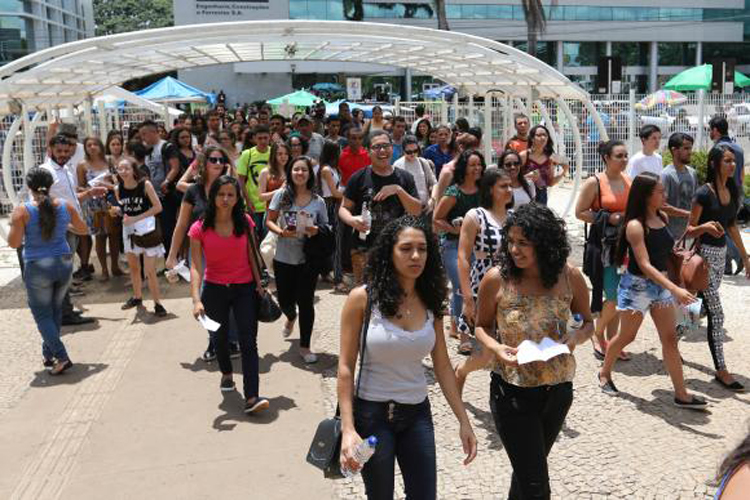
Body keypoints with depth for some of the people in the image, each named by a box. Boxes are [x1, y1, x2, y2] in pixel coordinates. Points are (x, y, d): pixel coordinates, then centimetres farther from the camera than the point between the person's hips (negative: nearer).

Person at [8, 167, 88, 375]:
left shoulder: (22, 211, -13)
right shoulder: (65, 206, -3)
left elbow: (14, 243, -11)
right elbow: (83, 229, 11)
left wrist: (13, 223, 5)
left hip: (37, 268, -4)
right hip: (64, 264, 4)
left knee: (42, 314, 7)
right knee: (55, 311, 19)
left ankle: (61, 357, -5)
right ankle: (48, 354, 31)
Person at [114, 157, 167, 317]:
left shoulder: (145, 185, -14)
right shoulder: (118, 189, -1)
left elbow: (158, 207, -15)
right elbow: (122, 208, 13)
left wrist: (135, 218, -18)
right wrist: (117, 211, -11)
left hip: (146, 227, -5)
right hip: (129, 228, 5)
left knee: (150, 270, -8)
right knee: (133, 266, 18)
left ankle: (157, 303, 2)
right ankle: (137, 297, 36)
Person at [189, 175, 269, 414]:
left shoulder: (245, 222, -7)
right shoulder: (200, 228, -13)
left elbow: (251, 255, 3)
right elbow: (195, 266, -16)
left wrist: (259, 284, 2)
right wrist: (196, 300, -26)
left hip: (244, 288, 0)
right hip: (214, 289, 0)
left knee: (248, 341, -10)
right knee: (221, 337, 21)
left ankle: (251, 397, -14)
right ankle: (226, 373, 49)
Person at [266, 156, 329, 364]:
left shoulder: (318, 202, -2)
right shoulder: (281, 195, -2)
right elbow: (269, 221, 3)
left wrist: (316, 231, -17)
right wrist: (281, 231, -16)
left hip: (308, 259, -1)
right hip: (283, 258, 1)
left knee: (305, 301, 0)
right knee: (285, 300, 12)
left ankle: (305, 347, 15)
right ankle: (291, 318, 52)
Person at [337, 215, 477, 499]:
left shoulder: (430, 302, 0)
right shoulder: (363, 299, -13)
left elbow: (442, 366, 5)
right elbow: (345, 367, -11)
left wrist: (463, 420, 2)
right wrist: (348, 430, -17)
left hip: (417, 414, 4)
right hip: (373, 414, -4)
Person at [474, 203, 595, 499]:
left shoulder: (570, 278, -9)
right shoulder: (497, 279, -14)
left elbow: (587, 321, 6)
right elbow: (481, 326, 0)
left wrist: (577, 337, -17)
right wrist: (495, 347, -21)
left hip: (558, 389, 3)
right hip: (511, 389, -3)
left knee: (527, 468, 24)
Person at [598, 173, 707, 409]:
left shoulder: (663, 217, 0)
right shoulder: (635, 225, -21)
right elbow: (644, 265, -27)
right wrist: (675, 289, -33)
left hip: (661, 285, 6)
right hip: (637, 286, -6)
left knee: (670, 338, 6)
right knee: (626, 336, 9)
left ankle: (681, 394, 11)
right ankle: (605, 373, 33)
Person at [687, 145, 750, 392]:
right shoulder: (704, 193, -15)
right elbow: (689, 230, -10)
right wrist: (706, 226, -32)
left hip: (721, 253, 8)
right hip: (704, 254, -8)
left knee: (700, 307, 16)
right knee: (716, 314, -6)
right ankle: (721, 370, 0)